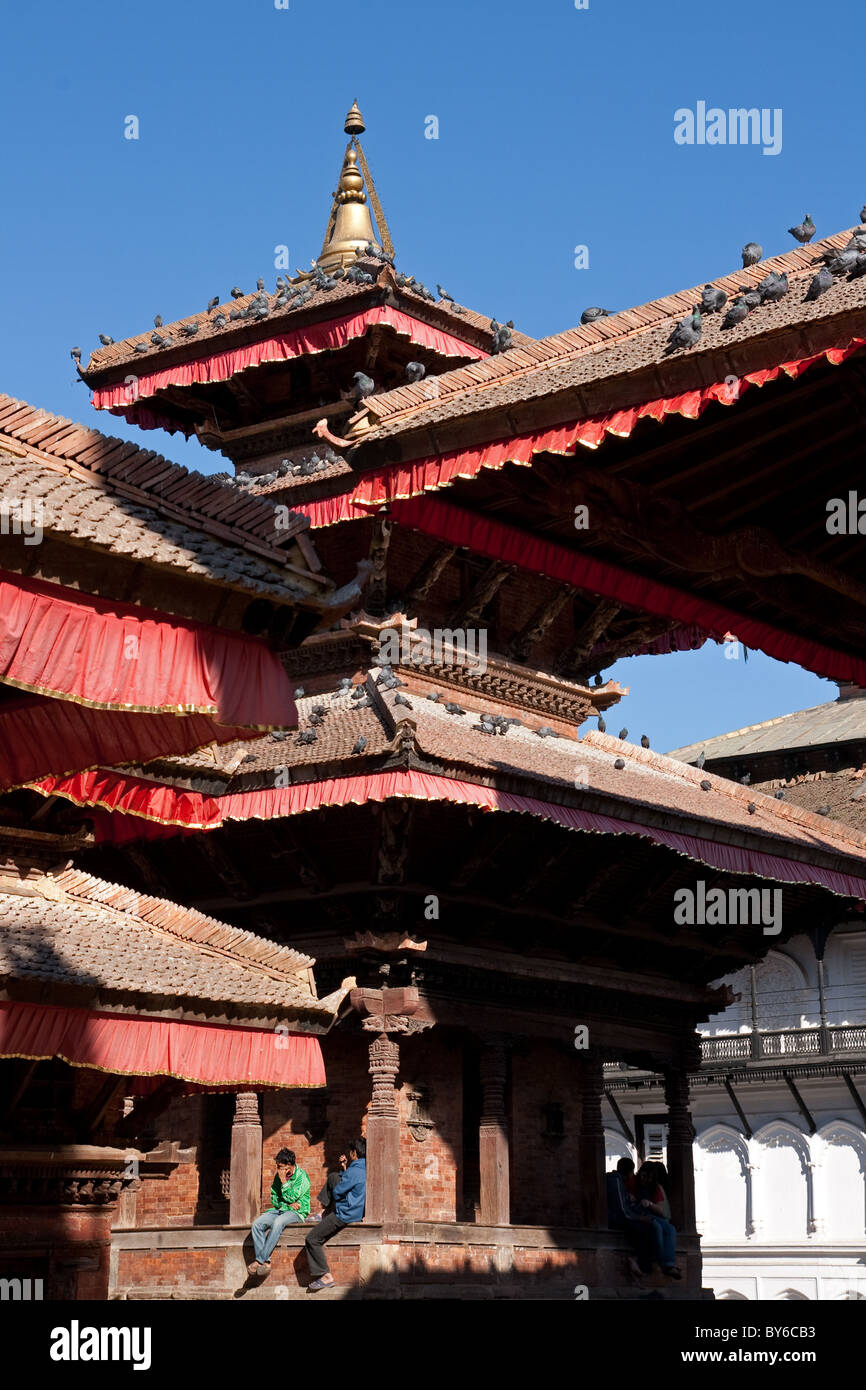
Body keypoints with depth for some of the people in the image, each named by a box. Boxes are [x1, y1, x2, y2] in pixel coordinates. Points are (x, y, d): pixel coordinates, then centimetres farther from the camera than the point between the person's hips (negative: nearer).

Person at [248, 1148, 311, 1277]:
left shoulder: (302, 1177, -7)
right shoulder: (278, 1176, 11)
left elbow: (291, 1198, -15)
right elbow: (274, 1199, 12)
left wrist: (284, 1181, -13)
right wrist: (287, 1204, -5)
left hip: (297, 1212, -6)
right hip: (279, 1209, 6)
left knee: (277, 1223, -37)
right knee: (257, 1223, -21)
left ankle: (260, 1259, -34)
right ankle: (265, 1262, -27)